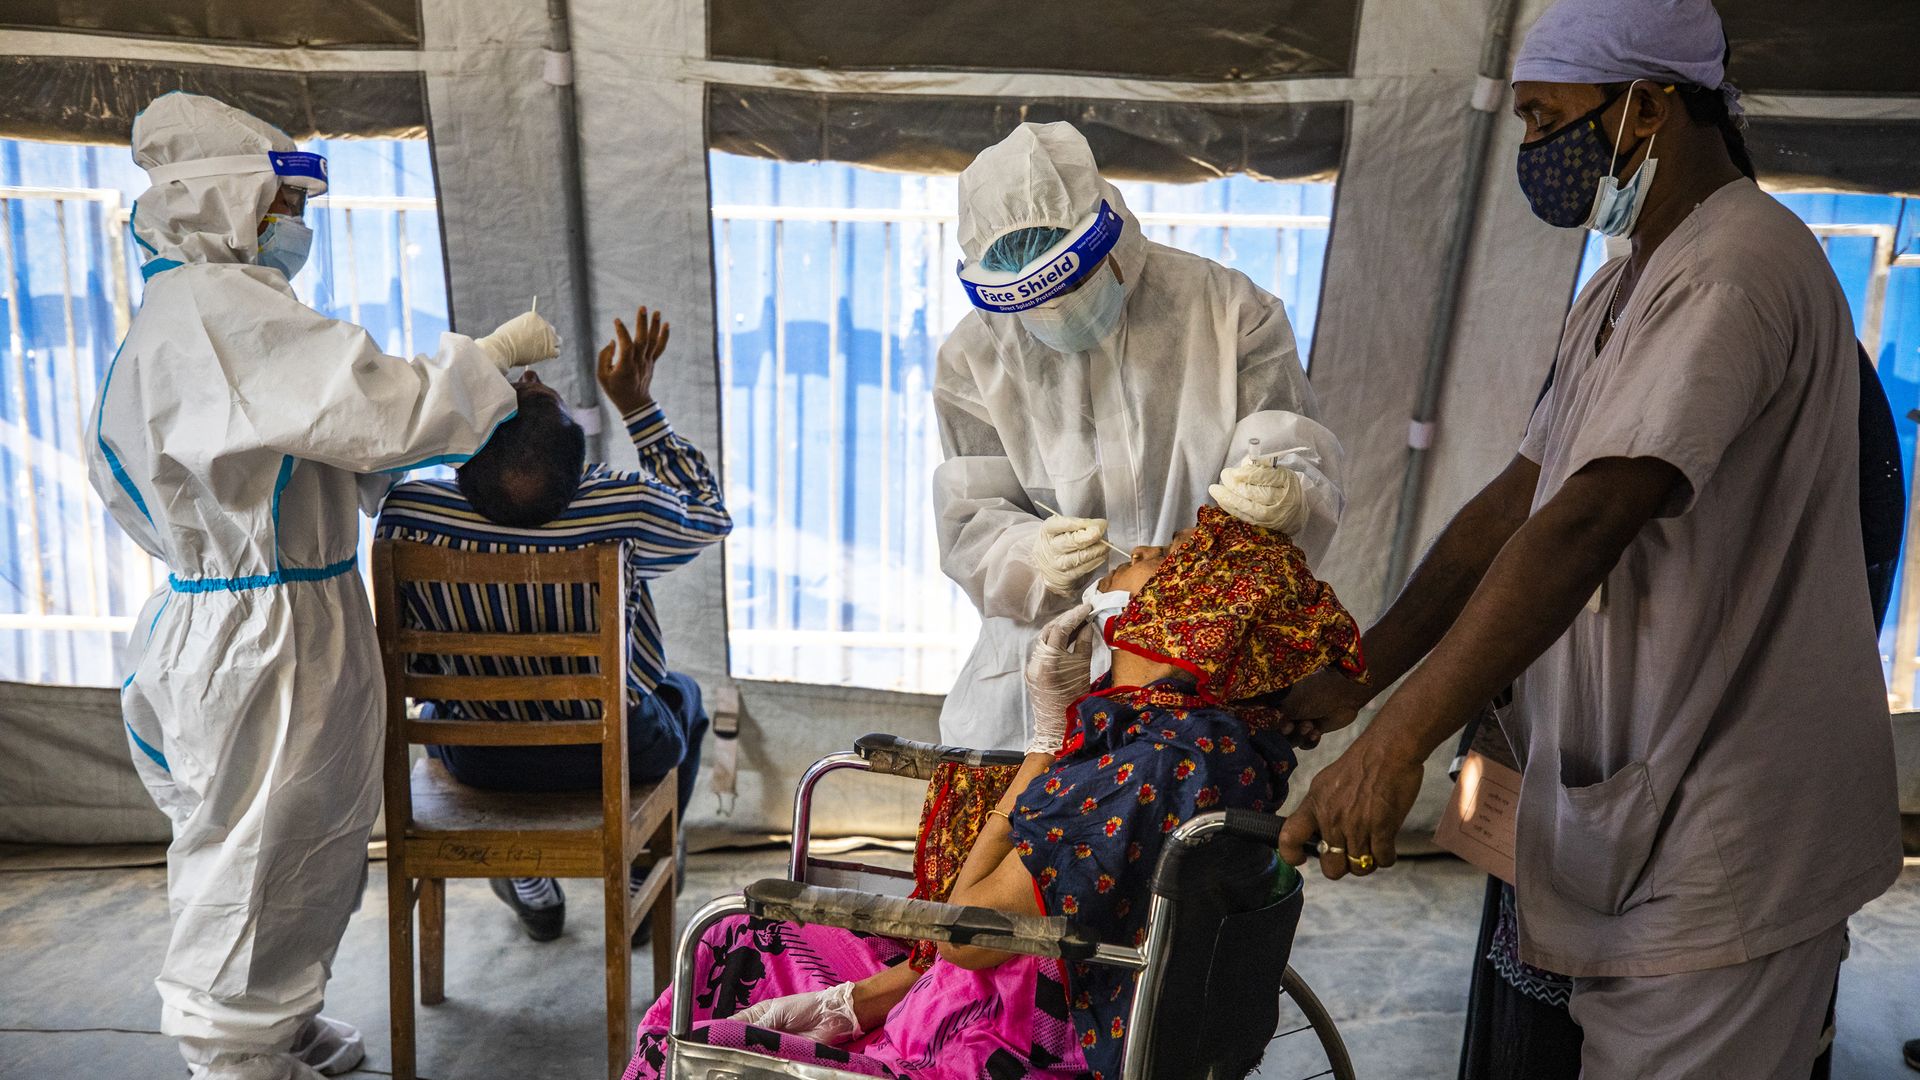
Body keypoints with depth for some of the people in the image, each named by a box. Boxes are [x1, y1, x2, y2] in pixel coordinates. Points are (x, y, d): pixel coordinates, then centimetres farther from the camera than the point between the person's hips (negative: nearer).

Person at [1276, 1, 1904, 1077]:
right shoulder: (1627, 288, 16)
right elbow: (1519, 499, 13)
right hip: (1650, 800, 9)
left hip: (1722, 840, -9)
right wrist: (1355, 676, 7)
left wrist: (1393, 747, -31)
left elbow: (1585, 524, -29)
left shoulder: (1736, 270, -18)